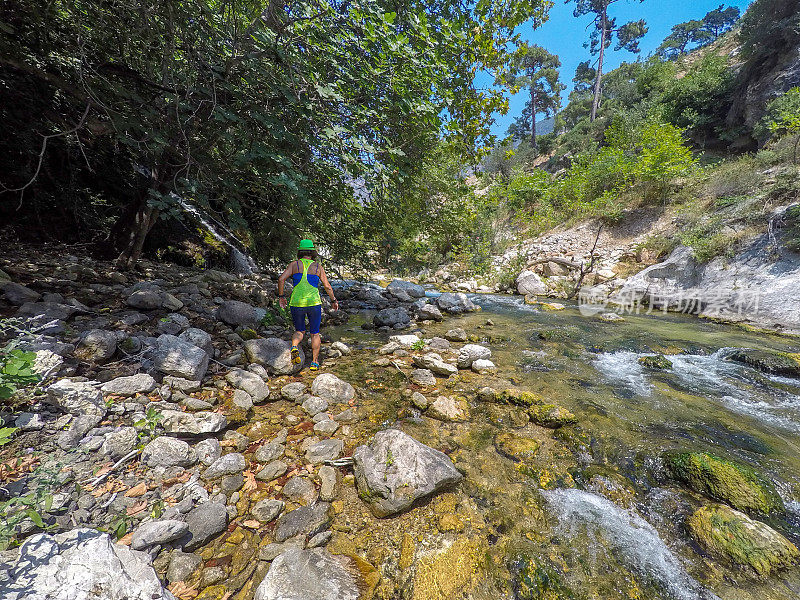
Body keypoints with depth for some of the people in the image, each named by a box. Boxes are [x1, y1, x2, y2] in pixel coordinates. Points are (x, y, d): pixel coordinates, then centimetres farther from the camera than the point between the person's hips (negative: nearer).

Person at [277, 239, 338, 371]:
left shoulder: (294, 264, 5)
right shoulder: (318, 267, 5)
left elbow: (281, 279, -4)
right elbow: (327, 286, 3)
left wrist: (281, 296, 10)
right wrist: (333, 300, 16)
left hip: (296, 303, 1)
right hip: (314, 303, -1)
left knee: (299, 332, 21)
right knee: (315, 334, 15)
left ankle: (294, 347, -9)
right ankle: (314, 363, 16)